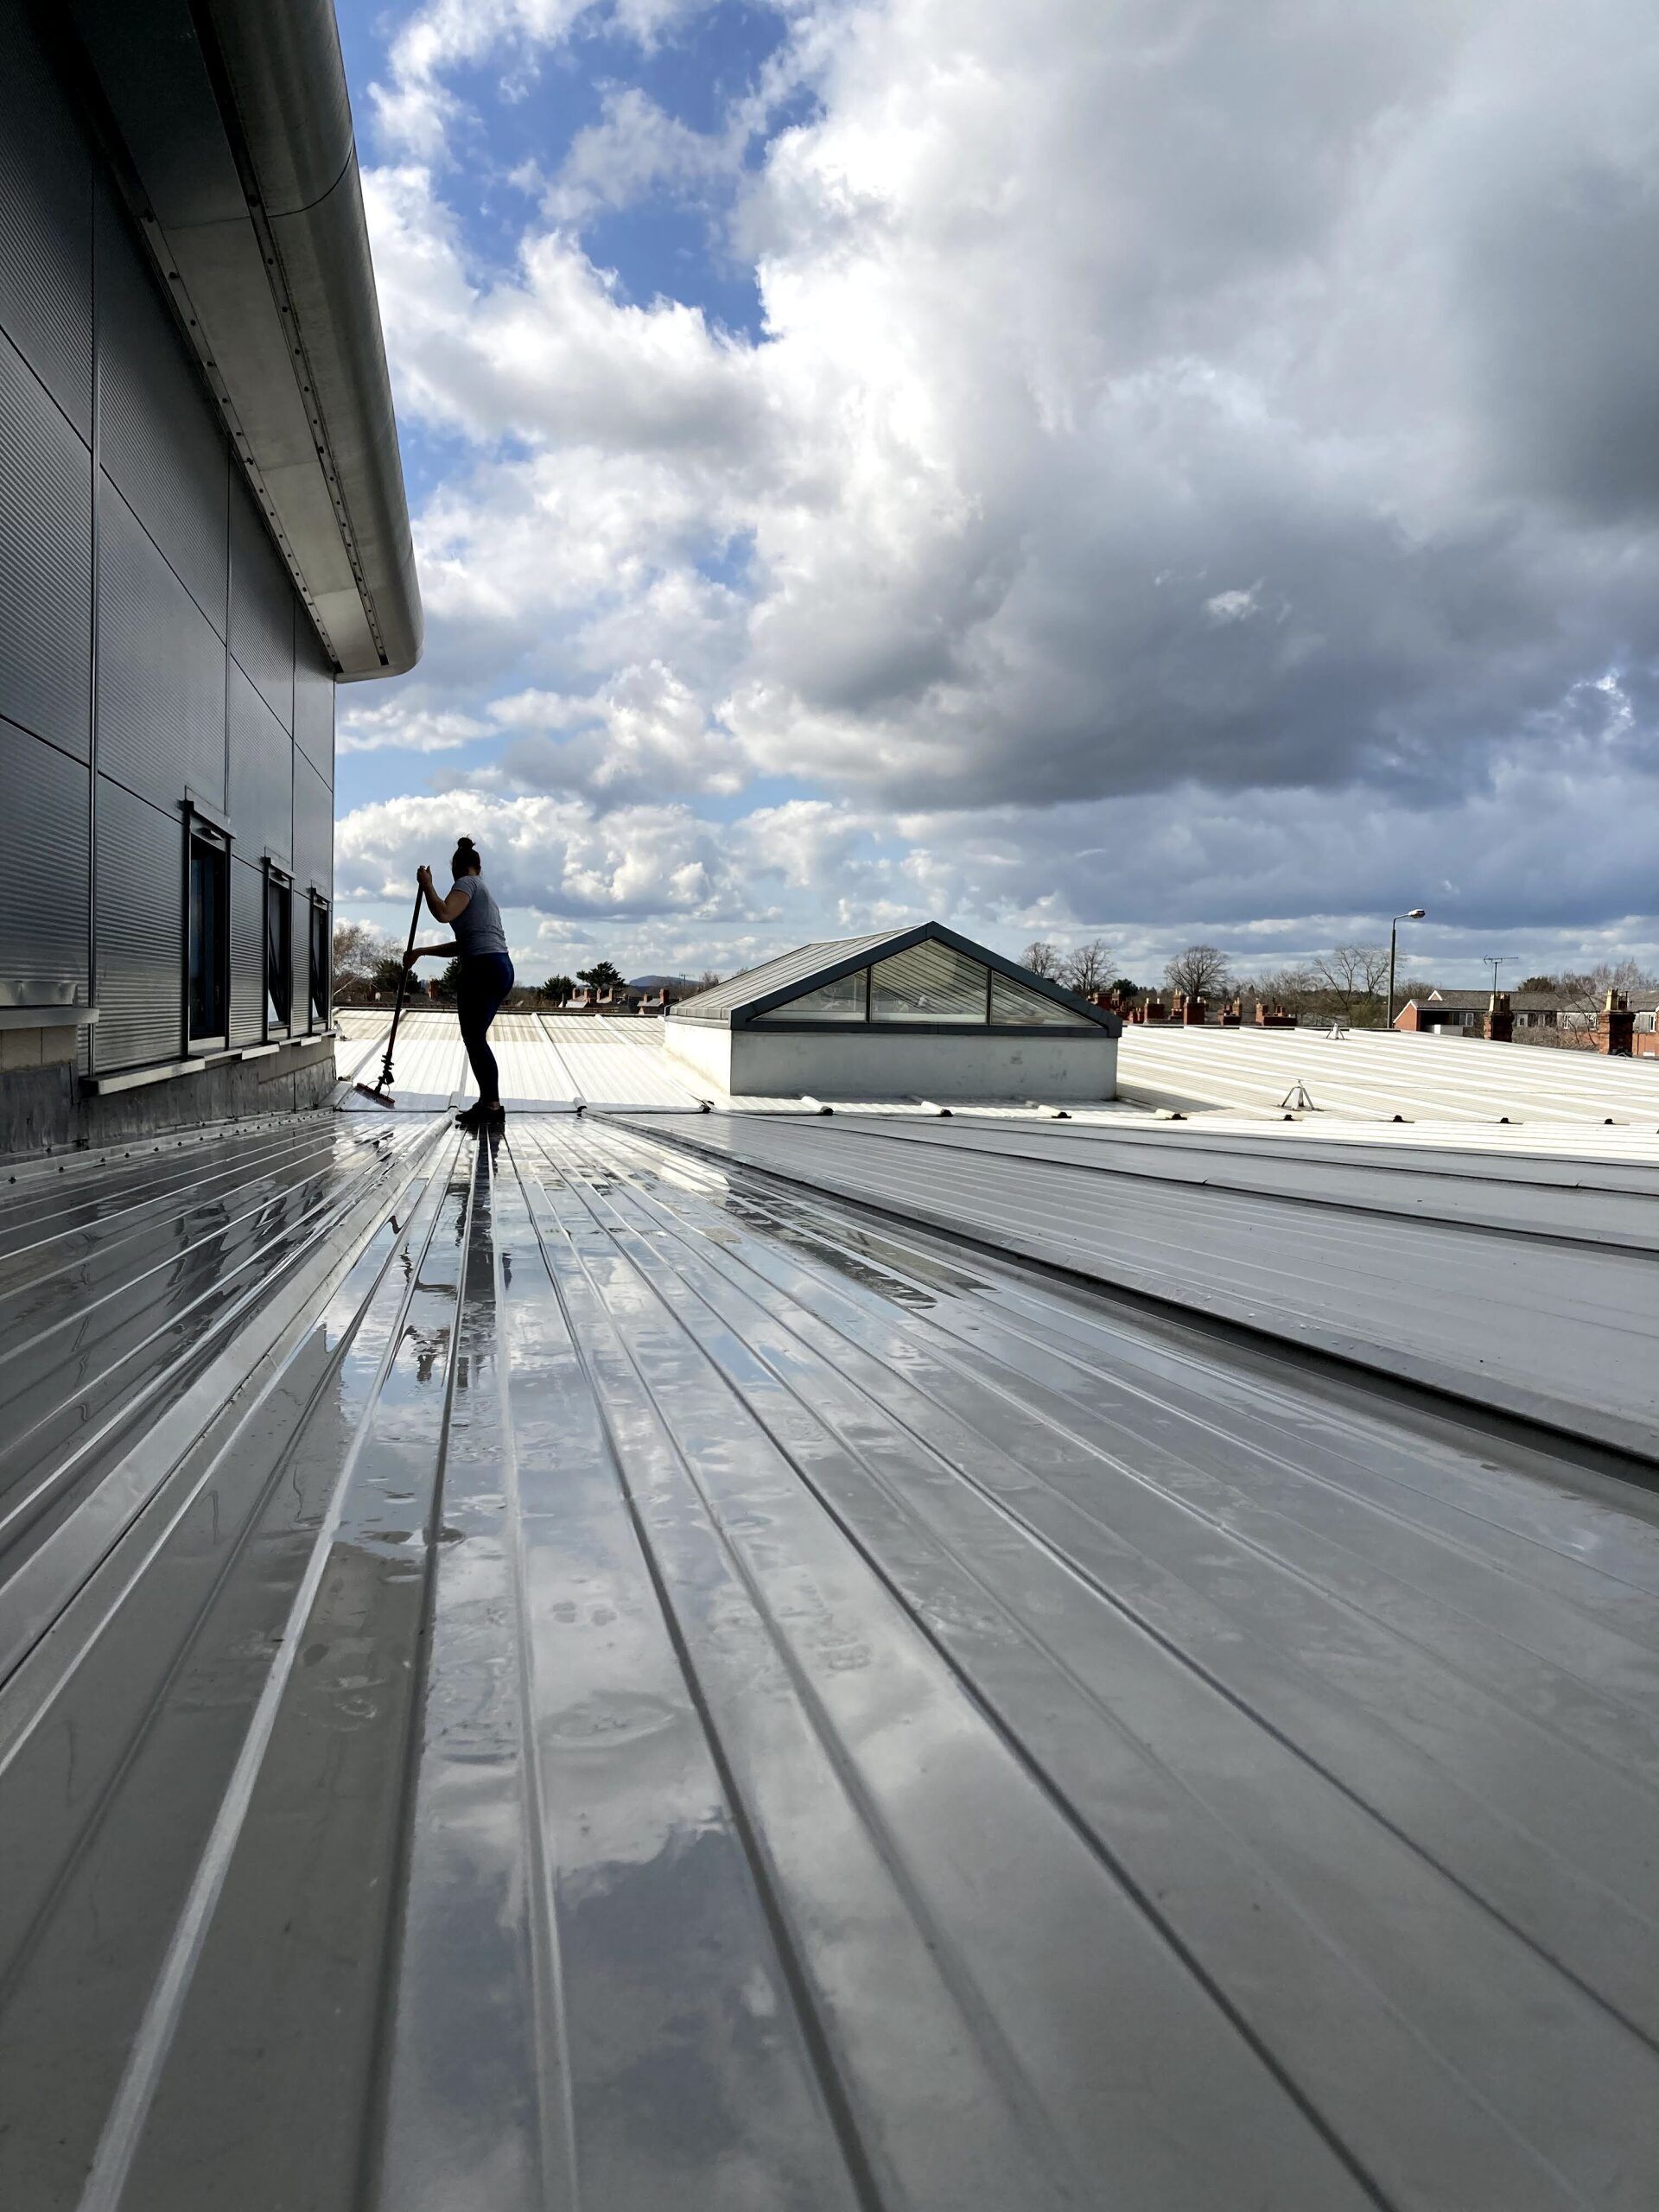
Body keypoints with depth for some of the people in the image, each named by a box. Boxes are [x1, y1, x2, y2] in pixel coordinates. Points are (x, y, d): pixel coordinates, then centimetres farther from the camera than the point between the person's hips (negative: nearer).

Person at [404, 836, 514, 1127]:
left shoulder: (467, 884, 2)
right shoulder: (483, 890, 29)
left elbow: (444, 913, -19)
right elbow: (463, 945, 31)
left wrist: (426, 884, -3)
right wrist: (422, 951, 33)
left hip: (483, 969, -9)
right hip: (501, 969, 9)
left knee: (473, 1038, -8)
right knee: (476, 1037, 13)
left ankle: (491, 1103, -11)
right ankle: (488, 1102, 14)